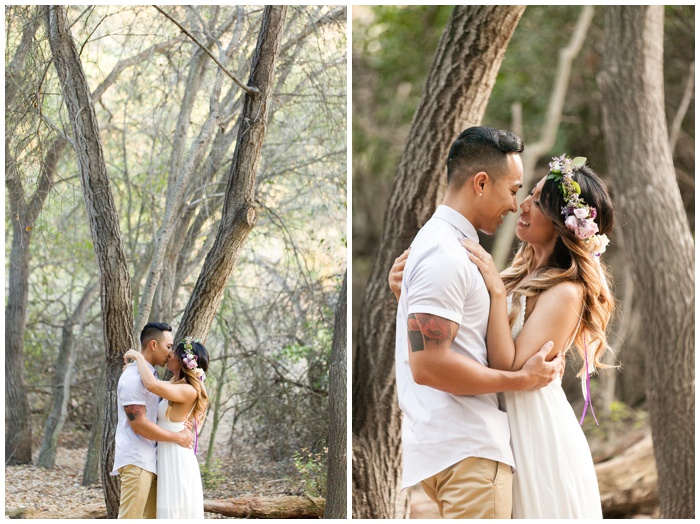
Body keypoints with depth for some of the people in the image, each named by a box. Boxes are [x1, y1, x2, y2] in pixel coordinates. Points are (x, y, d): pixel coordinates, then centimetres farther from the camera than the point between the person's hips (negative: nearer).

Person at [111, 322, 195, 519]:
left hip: (150, 460, 10)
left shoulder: (150, 375, 17)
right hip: (135, 461, -10)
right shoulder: (134, 377, -15)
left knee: (152, 519, 10)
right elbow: (139, 424, -19)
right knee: (129, 520, -11)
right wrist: (177, 437, -11)